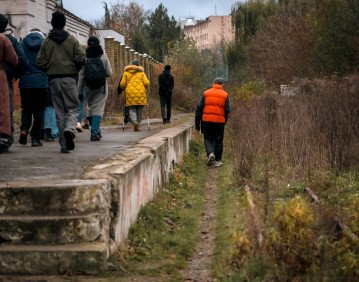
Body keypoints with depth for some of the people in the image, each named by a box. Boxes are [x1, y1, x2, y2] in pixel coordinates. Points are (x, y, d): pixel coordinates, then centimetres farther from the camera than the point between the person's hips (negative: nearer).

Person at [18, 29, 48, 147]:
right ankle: (36, 138, 4)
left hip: (25, 82, 1)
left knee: (26, 108, 15)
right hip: (42, 82, -1)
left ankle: (24, 129, -9)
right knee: (39, 110, 6)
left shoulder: (22, 44, 3)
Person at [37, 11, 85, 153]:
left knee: (60, 112, 7)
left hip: (54, 80, 2)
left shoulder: (46, 42, 4)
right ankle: (70, 129, -24)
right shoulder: (72, 40, 0)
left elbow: (41, 63, -2)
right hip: (69, 79, -2)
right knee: (73, 107, 6)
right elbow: (81, 59, -6)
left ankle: (64, 144, 5)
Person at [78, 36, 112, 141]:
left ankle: (95, 131, 19)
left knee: (91, 108, 15)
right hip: (101, 86, -1)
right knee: (98, 109, -3)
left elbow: (81, 75, -2)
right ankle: (95, 132, -16)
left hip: (88, 86, 1)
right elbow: (109, 73, -1)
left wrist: (79, 91, 3)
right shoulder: (103, 56, -1)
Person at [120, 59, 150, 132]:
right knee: (139, 110, 9)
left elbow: (122, 84, 3)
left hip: (130, 93, 0)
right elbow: (146, 83, 0)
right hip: (140, 93, 0)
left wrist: (124, 88, 25)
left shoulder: (126, 72, 7)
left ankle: (134, 122, -22)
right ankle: (138, 124, 9)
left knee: (132, 109, 2)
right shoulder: (141, 72, 7)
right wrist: (144, 87, 20)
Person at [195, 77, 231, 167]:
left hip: (207, 120, 0)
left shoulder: (206, 93, 5)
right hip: (220, 121, 0)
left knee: (208, 139, 13)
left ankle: (210, 153, -12)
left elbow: (199, 108, 3)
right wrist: (224, 121, 15)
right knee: (218, 141, 10)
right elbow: (227, 110, 1)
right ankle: (217, 160, 11)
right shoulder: (225, 95, 3)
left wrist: (197, 123, 8)